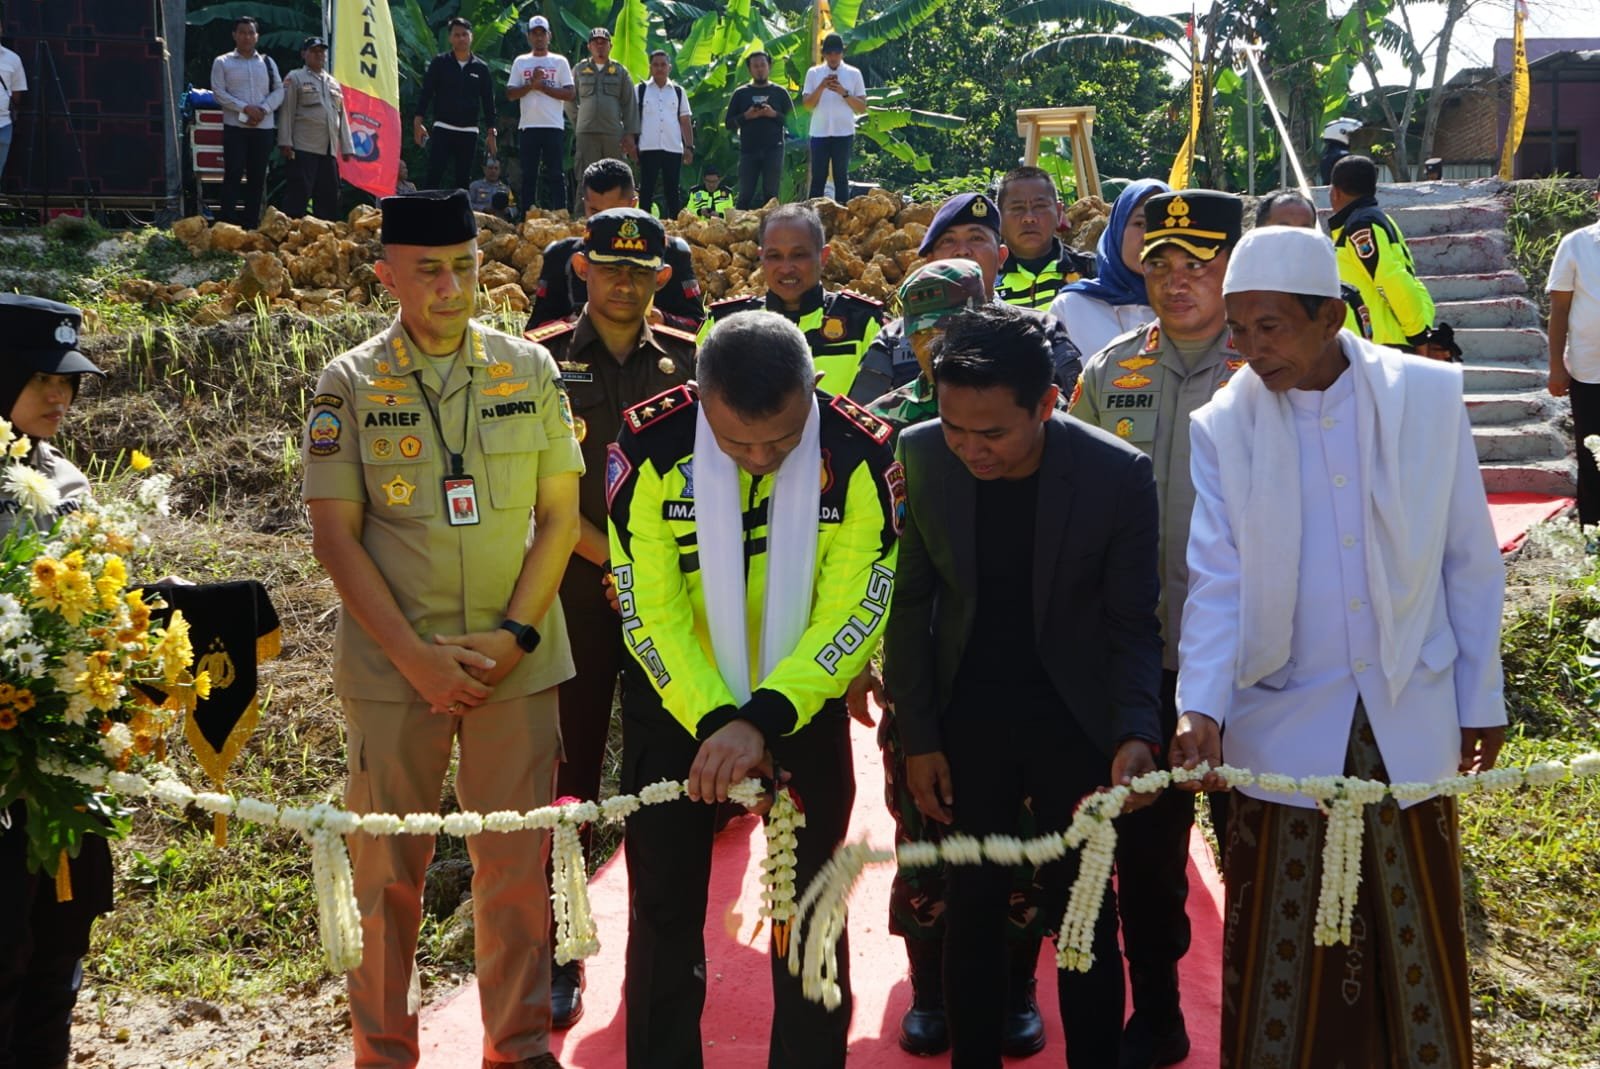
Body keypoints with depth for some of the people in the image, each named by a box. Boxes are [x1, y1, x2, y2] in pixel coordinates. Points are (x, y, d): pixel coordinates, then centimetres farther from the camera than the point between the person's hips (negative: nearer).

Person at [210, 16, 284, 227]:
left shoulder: (267, 62, 13)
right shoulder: (222, 62, 5)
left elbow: (278, 91, 7)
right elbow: (219, 92, -3)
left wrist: (263, 109, -9)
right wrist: (245, 108, -14)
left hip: (263, 127, 3)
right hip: (235, 127, -3)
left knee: (257, 176, 4)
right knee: (233, 174, -7)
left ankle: (251, 222, 9)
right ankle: (227, 222, -6)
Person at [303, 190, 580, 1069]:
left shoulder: (530, 369, 2)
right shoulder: (350, 384, -2)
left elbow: (559, 516, 3)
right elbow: (334, 535, -5)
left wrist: (515, 635, -9)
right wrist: (415, 656, -12)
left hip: (515, 663, 1)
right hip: (391, 666, -1)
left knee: (516, 862, 7)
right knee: (388, 865, 9)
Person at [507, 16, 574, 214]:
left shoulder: (559, 62, 7)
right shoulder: (520, 62, 12)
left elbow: (570, 93, -2)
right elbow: (510, 94, 5)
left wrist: (542, 86, -8)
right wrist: (531, 84, -10)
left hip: (554, 127, -2)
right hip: (528, 126, 2)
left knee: (556, 175, -3)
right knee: (528, 175, 4)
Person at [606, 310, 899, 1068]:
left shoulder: (861, 454, -20)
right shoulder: (648, 447, -20)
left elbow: (854, 615, -18)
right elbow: (650, 612, -15)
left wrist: (764, 717, -27)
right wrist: (716, 720, -23)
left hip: (806, 702, 0)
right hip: (674, 701, 0)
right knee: (665, 905, 10)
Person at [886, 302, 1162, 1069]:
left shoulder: (1119, 474, -18)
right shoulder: (920, 456, -13)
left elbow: (1130, 622, -8)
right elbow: (910, 601, -3)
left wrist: (1136, 731, -23)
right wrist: (917, 737, -2)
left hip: (1075, 720, -1)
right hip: (967, 719, 2)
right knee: (971, 907, 11)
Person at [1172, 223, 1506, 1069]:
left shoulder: (1428, 395, -6)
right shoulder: (1224, 425, -5)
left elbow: (1470, 564, 1)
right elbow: (1217, 582, -8)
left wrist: (1480, 700, 4)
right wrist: (1201, 708, -20)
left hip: (1410, 721, 0)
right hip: (1284, 725, 0)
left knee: (1417, 935, 13)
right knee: (1281, 947, 9)